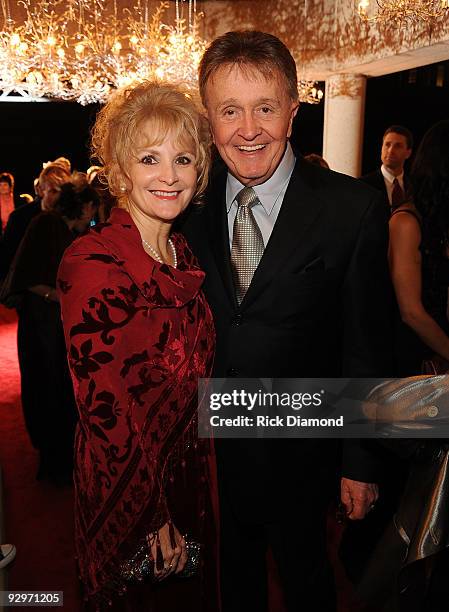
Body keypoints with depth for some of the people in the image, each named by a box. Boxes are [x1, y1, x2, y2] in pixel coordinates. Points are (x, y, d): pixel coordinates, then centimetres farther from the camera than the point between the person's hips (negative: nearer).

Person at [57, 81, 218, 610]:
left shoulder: (182, 254, 0)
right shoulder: (93, 263, -23)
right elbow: (103, 405, -22)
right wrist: (155, 518, -16)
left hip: (191, 472, 7)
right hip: (128, 490, -7)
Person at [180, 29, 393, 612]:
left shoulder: (352, 208, -16)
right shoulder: (191, 205, -6)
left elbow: (364, 345, -12)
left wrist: (359, 461, -7)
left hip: (300, 451, -2)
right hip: (211, 446, 3)